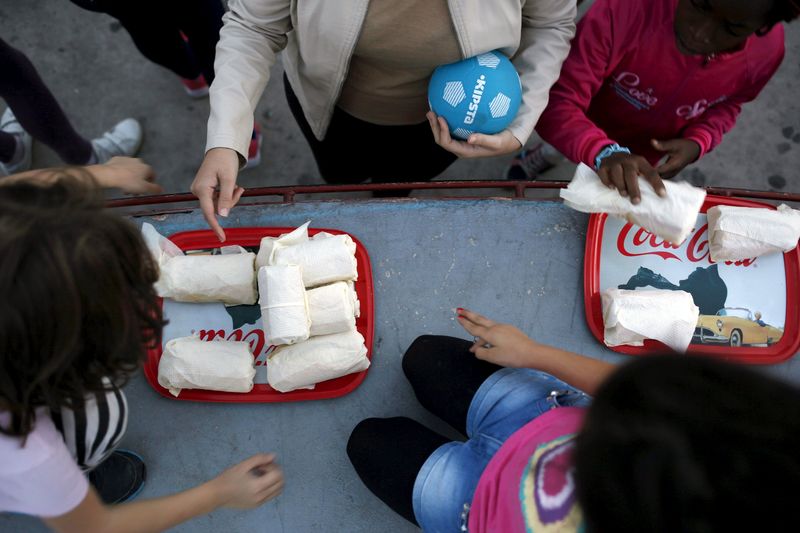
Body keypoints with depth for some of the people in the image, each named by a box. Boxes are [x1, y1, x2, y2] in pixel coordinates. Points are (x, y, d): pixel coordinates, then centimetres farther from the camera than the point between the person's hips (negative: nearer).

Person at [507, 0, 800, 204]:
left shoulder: (768, 49, -27)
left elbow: (727, 102, -4)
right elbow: (556, 102, -43)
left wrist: (698, 142, -25)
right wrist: (605, 152, -61)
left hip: (645, 154, 3)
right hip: (592, 128, -3)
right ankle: (542, 157, 64)